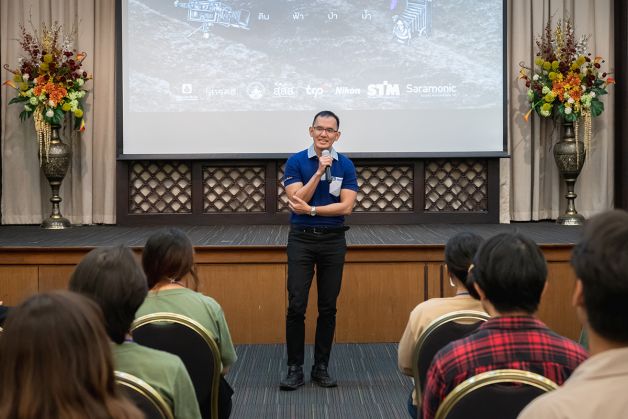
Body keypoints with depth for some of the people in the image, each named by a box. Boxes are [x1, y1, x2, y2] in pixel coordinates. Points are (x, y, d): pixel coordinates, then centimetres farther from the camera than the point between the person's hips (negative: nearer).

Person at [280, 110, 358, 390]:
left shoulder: (345, 165, 2)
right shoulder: (295, 162, -1)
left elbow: (346, 206, -8)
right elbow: (297, 201, -13)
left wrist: (311, 209, -15)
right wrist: (319, 172, -18)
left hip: (333, 241, 2)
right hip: (301, 240, -1)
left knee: (328, 307, 5)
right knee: (296, 306, -5)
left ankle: (321, 367, 15)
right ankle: (295, 368, 4)